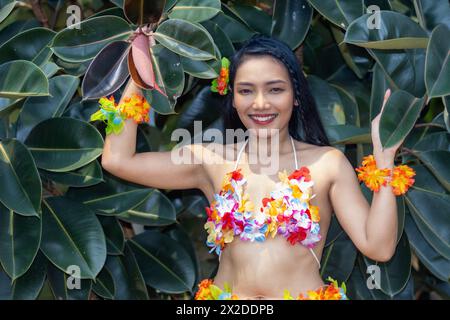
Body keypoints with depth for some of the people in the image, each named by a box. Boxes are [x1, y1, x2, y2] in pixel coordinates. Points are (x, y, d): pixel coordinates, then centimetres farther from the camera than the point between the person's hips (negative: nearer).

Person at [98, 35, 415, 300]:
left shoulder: (328, 163, 1)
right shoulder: (212, 160, 5)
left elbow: (378, 247, -4)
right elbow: (118, 159, 1)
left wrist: (384, 160, -11)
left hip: (306, 294, -2)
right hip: (225, 294, 2)